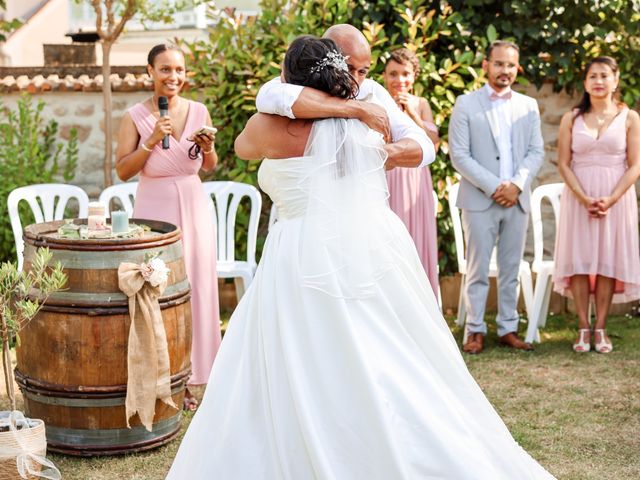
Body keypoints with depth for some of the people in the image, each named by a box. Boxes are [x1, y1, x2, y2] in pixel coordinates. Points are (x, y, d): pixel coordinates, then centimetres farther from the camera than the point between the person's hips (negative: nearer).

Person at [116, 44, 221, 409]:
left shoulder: (199, 112, 4)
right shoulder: (136, 116, -4)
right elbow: (123, 171, -6)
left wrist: (208, 148, -8)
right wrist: (151, 142, -17)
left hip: (194, 207, 3)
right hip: (155, 209, -3)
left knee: (196, 287, 4)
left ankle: (184, 381, 16)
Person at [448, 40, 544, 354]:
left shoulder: (528, 106, 11)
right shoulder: (466, 105, 0)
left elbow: (536, 151, 7)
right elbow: (459, 155, -6)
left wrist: (517, 184, -9)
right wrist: (493, 187, -13)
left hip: (517, 200, 3)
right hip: (479, 200, -3)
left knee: (511, 270, 8)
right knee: (478, 270, 0)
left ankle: (508, 329, 16)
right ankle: (475, 330, 8)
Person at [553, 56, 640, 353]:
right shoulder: (571, 119, 4)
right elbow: (564, 164, -1)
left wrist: (610, 200, -15)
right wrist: (584, 198, -14)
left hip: (616, 198, 0)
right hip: (578, 197, 1)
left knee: (609, 260, 1)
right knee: (579, 259, -1)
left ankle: (601, 328, 7)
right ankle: (583, 328, 5)